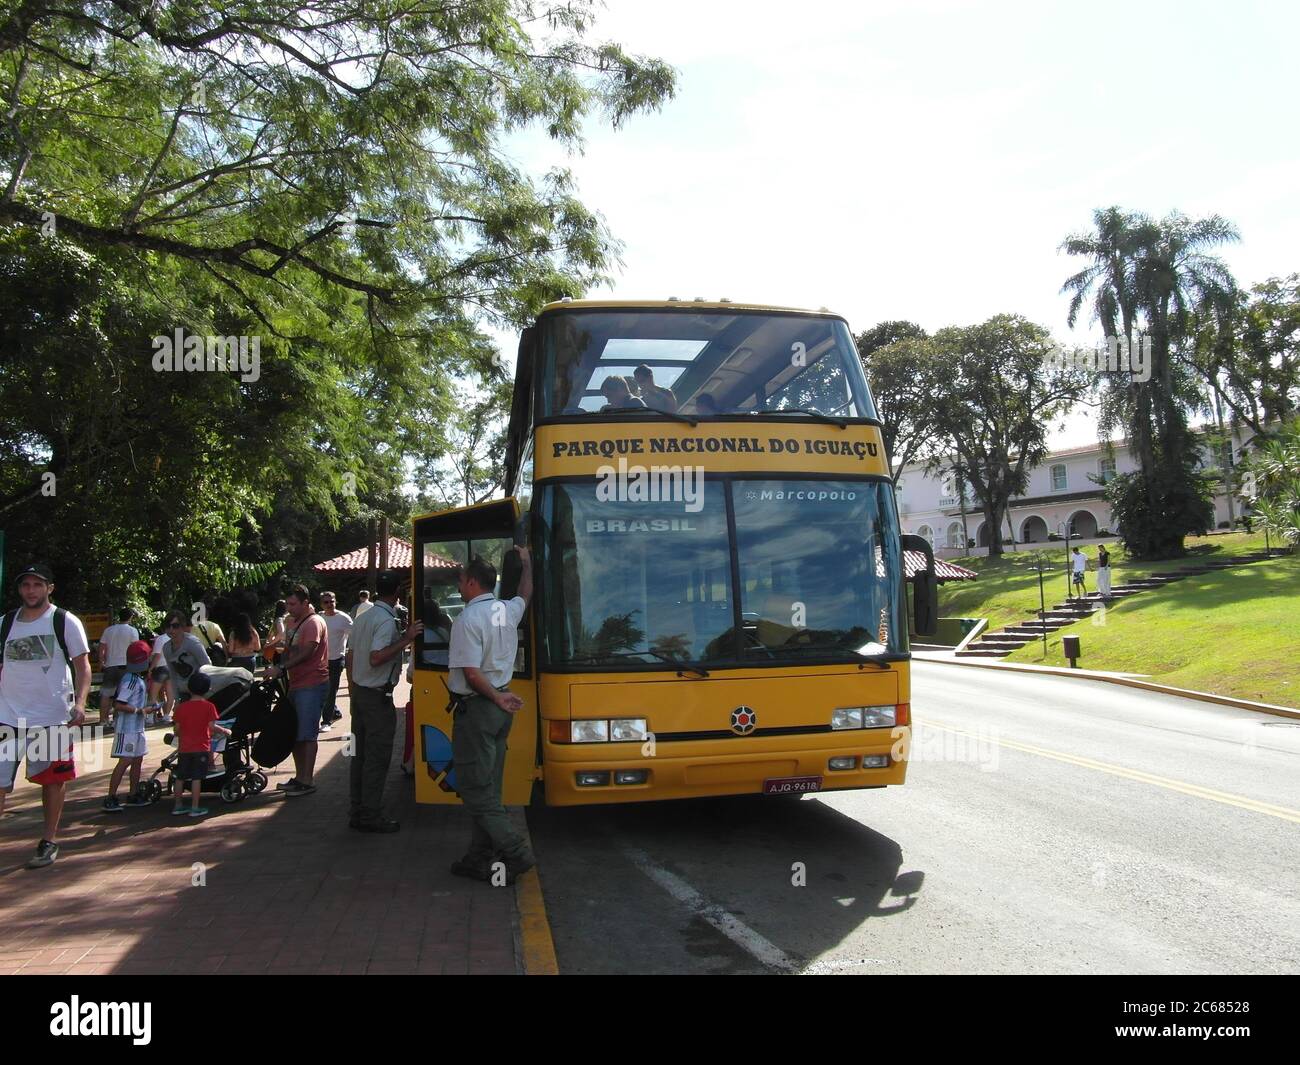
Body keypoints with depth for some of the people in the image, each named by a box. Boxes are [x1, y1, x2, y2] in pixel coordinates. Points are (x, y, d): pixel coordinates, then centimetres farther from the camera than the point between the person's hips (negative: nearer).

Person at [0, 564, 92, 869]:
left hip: (52, 717, -3)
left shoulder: (66, 622, -3)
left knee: (53, 780, 8)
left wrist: (79, 702, -16)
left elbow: (82, 665, -3)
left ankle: (49, 841, 21)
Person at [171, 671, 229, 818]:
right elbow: (212, 727, -15)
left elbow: (177, 729, 5)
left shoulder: (181, 707, 3)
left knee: (181, 777, 13)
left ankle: (177, 805, 20)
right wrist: (225, 731, 1)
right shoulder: (208, 706, -7)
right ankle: (195, 808, -1)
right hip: (201, 748, -4)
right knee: (197, 778, -2)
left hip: (184, 748, 4)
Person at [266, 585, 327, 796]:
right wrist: (278, 669, 4)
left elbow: (306, 652, -22)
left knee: (306, 734, -7)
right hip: (296, 684, 10)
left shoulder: (314, 623, -12)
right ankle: (299, 777, 23)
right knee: (295, 733, 14)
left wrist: (281, 668, -26)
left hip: (312, 685, -10)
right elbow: (289, 651, 20)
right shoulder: (294, 624, 19)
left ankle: (307, 781, -2)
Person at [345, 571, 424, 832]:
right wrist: (406, 639, -26)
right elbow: (376, 658, -28)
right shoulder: (387, 620, -17)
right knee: (377, 757, -2)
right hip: (378, 696, -9)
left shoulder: (363, 617, 11)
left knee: (360, 754, 14)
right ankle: (371, 816, 3)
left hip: (359, 693, 9)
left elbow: (351, 655, 16)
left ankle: (356, 812, 20)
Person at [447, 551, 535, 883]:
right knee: (489, 787, 12)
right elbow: (526, 593, 30)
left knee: (474, 789, -2)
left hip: (476, 708, -8)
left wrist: (496, 698, -9)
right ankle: (481, 858, 19)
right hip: (499, 708, 8)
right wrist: (526, 561, 43)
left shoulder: (468, 618, -17)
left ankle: (515, 851, -6)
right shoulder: (507, 611, 5)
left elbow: (471, 673, -22)